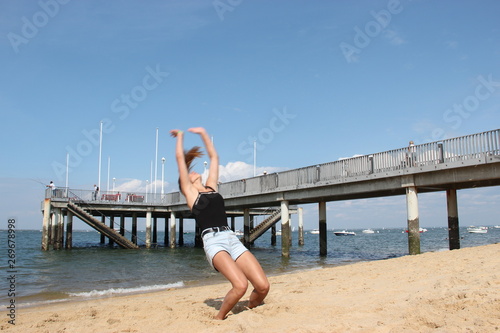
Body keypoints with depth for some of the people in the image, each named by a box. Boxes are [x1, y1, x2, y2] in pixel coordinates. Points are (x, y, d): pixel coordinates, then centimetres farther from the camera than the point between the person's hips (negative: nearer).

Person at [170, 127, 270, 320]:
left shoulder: (211, 187, 24)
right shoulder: (189, 191, 12)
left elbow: (214, 157, 30)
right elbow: (180, 158, 11)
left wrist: (203, 134, 36)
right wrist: (180, 136, 25)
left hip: (232, 239, 5)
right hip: (213, 241, -5)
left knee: (263, 286, -9)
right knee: (240, 285, -26)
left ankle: (249, 311, 20)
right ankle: (218, 318, 0)